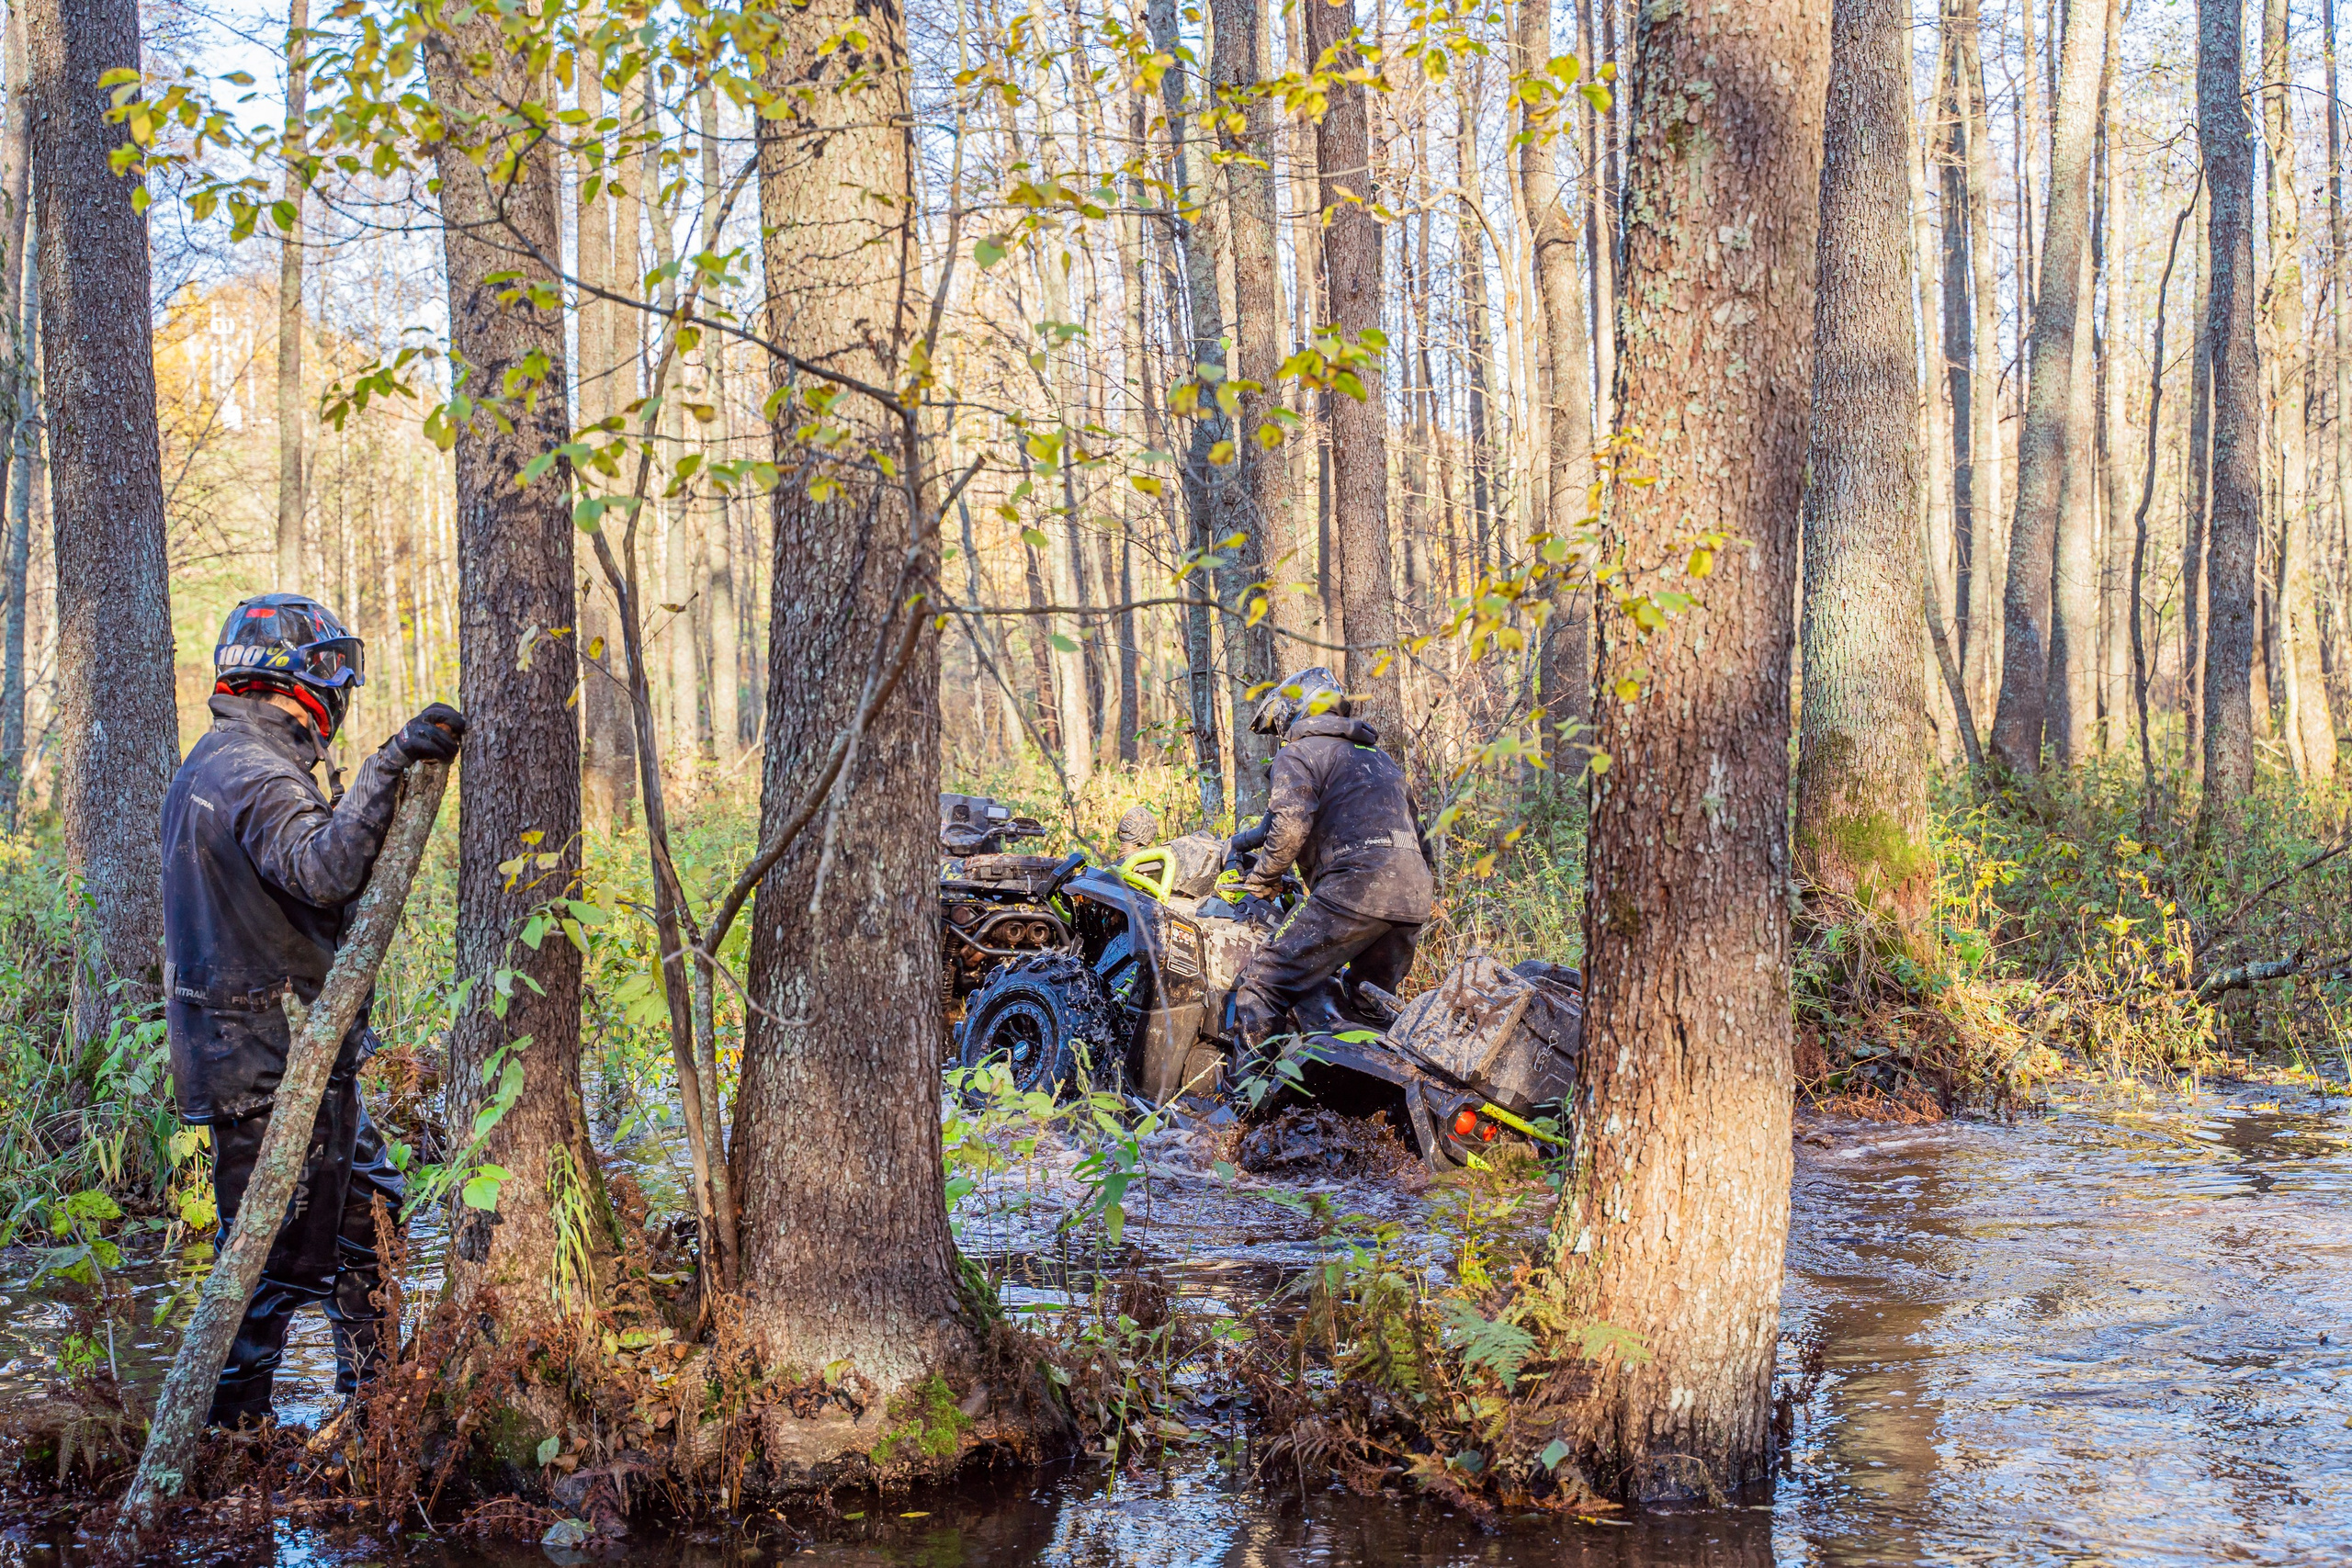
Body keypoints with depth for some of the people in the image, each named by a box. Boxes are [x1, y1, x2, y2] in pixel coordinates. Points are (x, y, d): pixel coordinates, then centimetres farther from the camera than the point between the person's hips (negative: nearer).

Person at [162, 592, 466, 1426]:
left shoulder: (211, 764, 17)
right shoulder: (255, 771, -17)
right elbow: (322, 871, -34)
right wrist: (386, 767, -37)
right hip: (271, 1054, -11)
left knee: (365, 1201, 19)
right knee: (279, 1243, -3)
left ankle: (372, 1389, 28)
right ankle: (232, 1416, 5)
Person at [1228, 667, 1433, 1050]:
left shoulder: (1297, 753, 6)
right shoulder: (1378, 755, 31)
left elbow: (1290, 824, -11)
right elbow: (1414, 828, 33)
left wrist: (1263, 878, 3)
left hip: (1356, 885, -8)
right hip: (1414, 895, 8)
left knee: (1261, 985, -10)